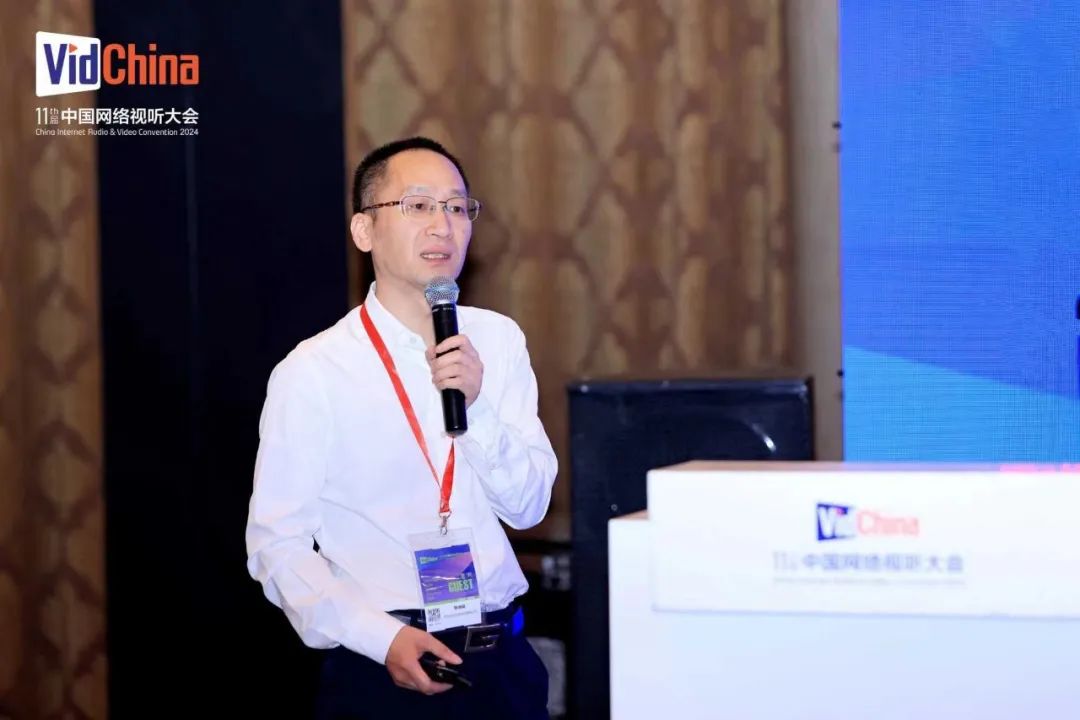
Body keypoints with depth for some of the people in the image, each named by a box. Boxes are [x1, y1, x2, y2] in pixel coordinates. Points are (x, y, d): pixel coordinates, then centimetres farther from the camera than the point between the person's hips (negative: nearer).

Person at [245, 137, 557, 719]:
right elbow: (276, 544, -10)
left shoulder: (498, 341, 3)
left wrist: (476, 406, -14)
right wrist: (382, 638, -20)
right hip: (382, 671, -4)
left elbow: (528, 505, 1)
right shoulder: (313, 372, -10)